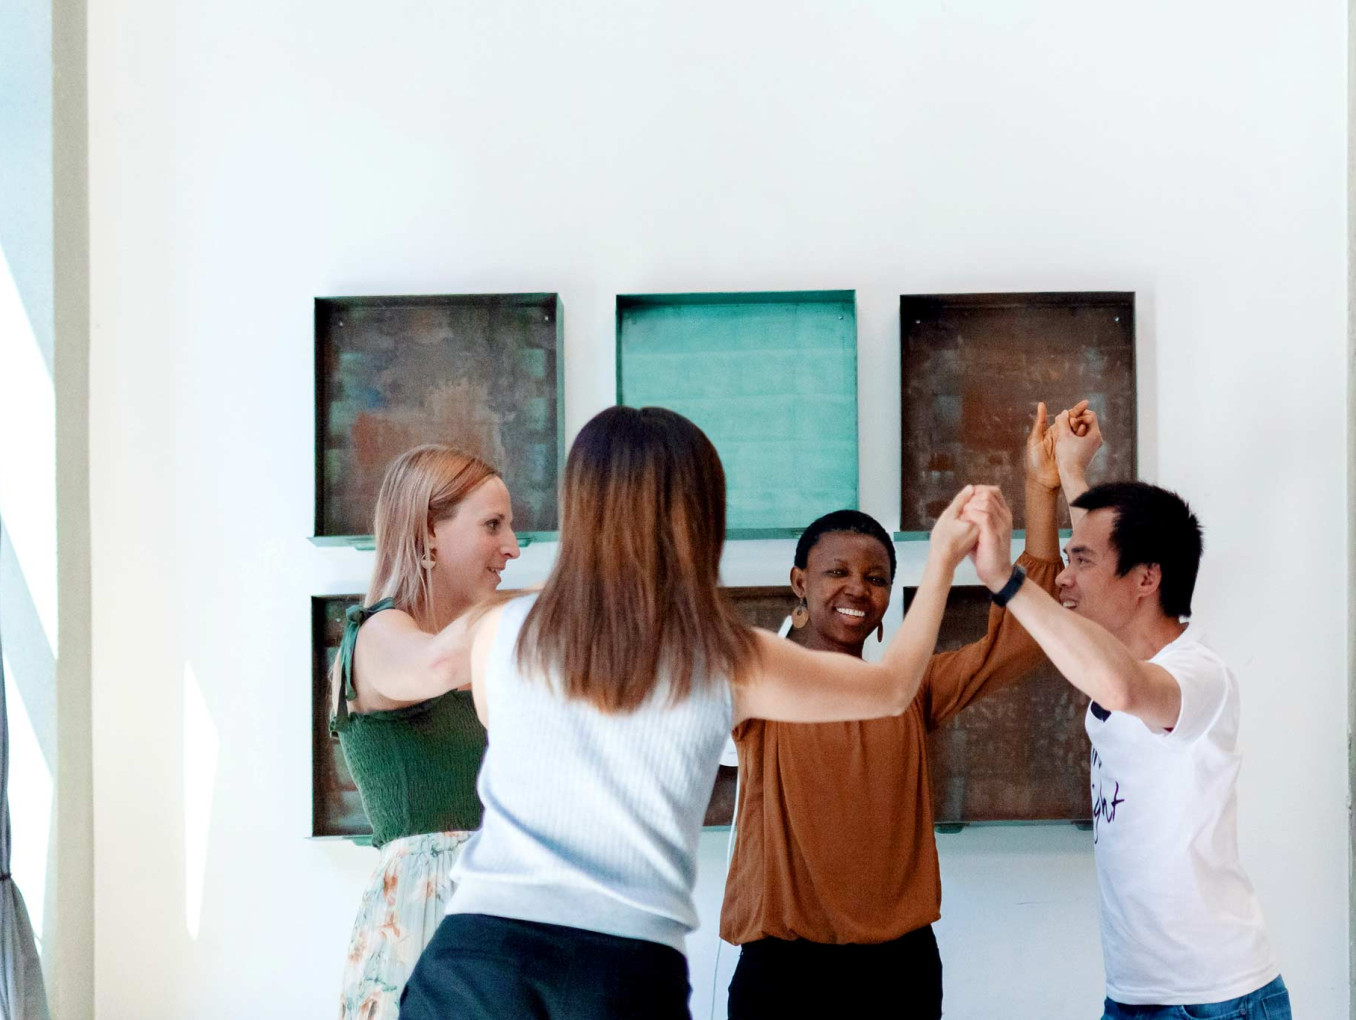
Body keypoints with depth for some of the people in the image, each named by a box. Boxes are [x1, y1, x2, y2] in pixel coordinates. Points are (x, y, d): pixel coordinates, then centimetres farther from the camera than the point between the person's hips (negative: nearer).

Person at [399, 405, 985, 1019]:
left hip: (479, 948, 1)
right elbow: (892, 689, 18)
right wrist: (942, 562, 30)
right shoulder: (731, 665, 1)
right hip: (630, 966, -1)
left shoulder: (501, 635, 2)